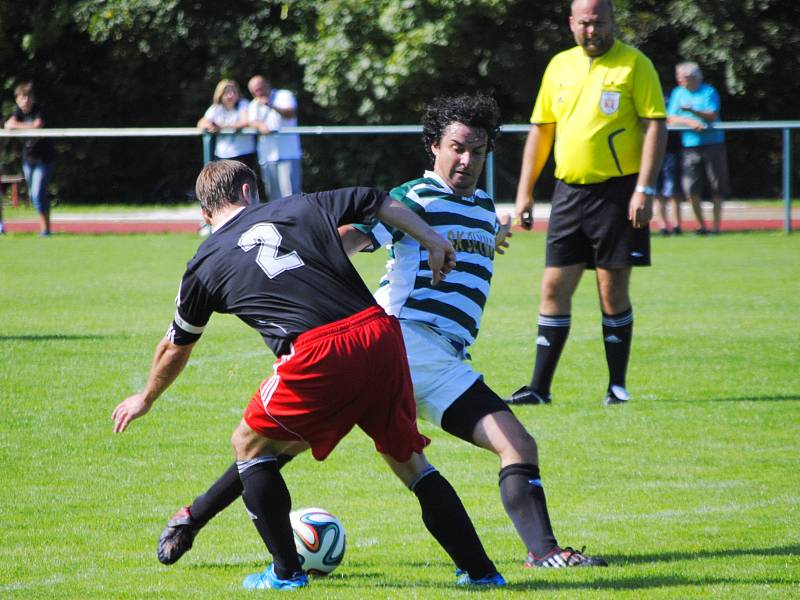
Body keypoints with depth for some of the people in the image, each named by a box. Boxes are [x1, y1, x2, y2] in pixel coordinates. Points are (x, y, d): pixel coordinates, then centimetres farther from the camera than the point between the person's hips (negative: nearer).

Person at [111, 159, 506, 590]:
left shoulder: (204, 266, 17)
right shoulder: (300, 207, 20)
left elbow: (175, 348, 32)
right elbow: (377, 202, 22)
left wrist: (146, 398, 49)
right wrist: (433, 241, 28)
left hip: (318, 356, -3)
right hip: (380, 335, 3)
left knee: (250, 445, 20)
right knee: (408, 460, 18)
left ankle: (286, 571, 18)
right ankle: (481, 572, 16)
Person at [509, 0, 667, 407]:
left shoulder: (634, 64, -4)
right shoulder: (559, 66, 12)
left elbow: (655, 126, -8)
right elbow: (540, 129, 17)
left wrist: (644, 190, -16)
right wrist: (525, 190, 12)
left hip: (617, 191, -4)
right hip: (569, 191, 5)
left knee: (613, 292, -1)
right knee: (554, 288, 2)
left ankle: (617, 385, 10)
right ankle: (539, 387, 5)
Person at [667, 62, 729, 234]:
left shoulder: (708, 92, 0)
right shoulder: (678, 93, 11)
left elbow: (712, 116, -11)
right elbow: (671, 119, 3)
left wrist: (693, 111, -25)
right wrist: (689, 121, -13)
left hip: (713, 144, -3)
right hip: (690, 147, 3)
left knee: (717, 188, -1)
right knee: (691, 189, -6)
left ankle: (716, 224, 6)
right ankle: (701, 225, 6)